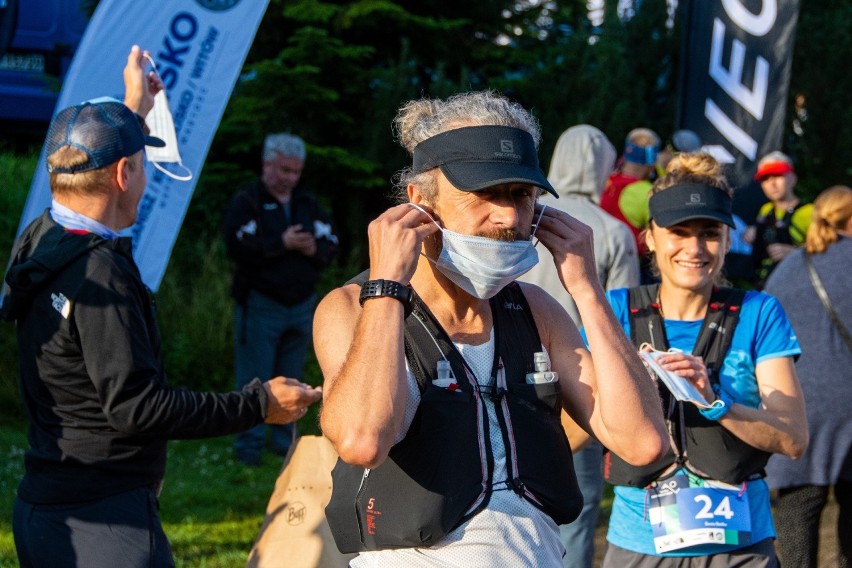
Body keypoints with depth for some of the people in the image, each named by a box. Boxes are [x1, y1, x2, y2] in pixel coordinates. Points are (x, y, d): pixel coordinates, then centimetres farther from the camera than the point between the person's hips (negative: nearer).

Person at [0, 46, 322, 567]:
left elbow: (88, 165, 32)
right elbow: (135, 406, -23)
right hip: (103, 522, -10)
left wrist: (133, 113, 45)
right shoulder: (98, 274, -20)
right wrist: (258, 404, -18)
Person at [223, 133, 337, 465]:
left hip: (302, 305, 6)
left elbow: (331, 244, 11)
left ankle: (284, 441, 20)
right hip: (260, 304, -5)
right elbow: (238, 247, -19)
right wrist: (282, 244, -19)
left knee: (290, 379, 11)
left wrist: (315, 249, -11)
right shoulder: (246, 202, -5)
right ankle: (249, 445, 2)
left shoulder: (307, 204, 14)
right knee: (254, 379, -4)